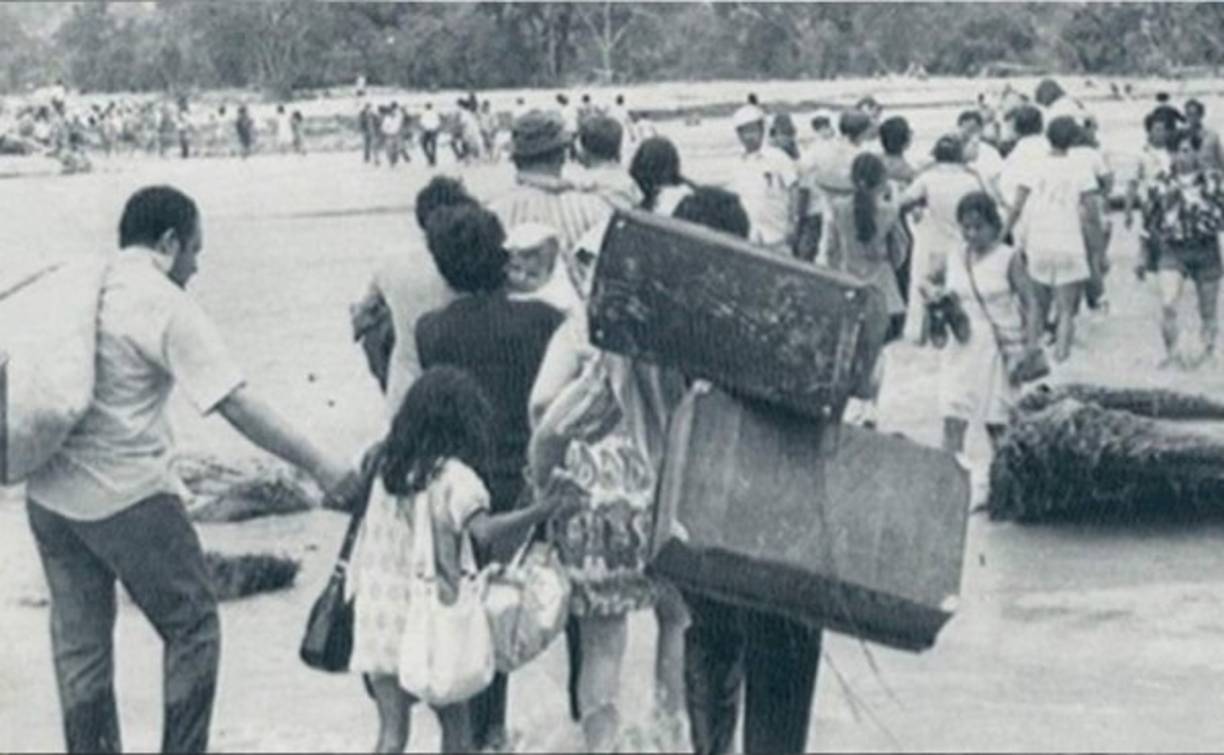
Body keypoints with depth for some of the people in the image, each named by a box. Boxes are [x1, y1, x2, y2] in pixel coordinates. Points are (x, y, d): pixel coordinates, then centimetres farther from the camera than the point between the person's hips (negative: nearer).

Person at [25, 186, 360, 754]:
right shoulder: (164, 304, -11)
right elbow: (238, 405, -16)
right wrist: (319, 466, -13)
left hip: (49, 492, 7)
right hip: (127, 495, -7)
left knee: (78, 641, 15)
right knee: (191, 628, 8)